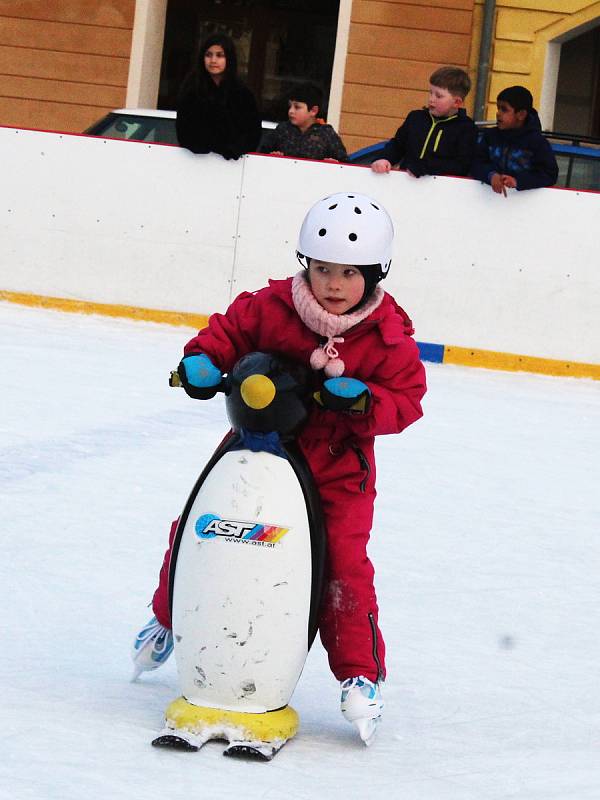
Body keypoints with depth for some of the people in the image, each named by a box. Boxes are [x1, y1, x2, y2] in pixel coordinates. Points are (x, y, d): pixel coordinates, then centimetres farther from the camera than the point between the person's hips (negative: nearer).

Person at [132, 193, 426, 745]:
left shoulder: (390, 337, -15)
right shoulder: (272, 307, -12)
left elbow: (406, 399, -13)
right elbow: (231, 328, 2)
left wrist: (359, 398, -30)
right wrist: (203, 359, -17)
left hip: (337, 467, -2)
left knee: (345, 564, -15)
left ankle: (361, 675, -2)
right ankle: (168, 620, 35)